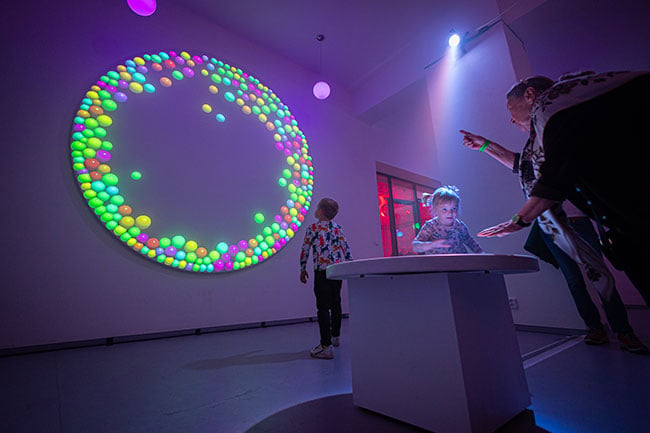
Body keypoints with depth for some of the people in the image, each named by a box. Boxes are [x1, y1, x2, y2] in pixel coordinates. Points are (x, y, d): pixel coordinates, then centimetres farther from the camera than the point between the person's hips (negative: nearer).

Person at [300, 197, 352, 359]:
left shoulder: (312, 228, -3)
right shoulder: (338, 228, 9)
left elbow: (305, 250, -2)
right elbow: (346, 248, 7)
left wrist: (303, 269, 8)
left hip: (322, 270, -6)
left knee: (323, 307, -4)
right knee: (335, 303, 19)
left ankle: (326, 346, -6)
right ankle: (335, 336, 35)